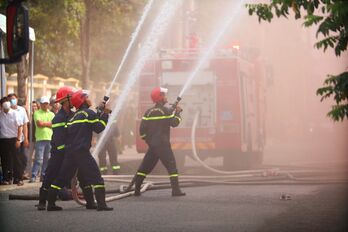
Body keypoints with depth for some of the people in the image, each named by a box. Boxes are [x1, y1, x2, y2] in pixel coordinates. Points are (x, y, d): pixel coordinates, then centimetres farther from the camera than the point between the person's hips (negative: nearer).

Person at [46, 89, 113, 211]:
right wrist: (105, 114, 4)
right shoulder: (89, 113, -3)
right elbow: (99, 128, -5)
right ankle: (101, 204, -11)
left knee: (62, 177, 13)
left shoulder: (74, 116, 19)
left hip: (69, 151, 7)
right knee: (96, 177, -3)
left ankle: (50, 203, 13)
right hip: (82, 151, -7)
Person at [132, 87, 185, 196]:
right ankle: (176, 190, -15)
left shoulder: (148, 112, 7)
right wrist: (177, 113, 7)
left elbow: (142, 129, 4)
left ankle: (136, 189, 13)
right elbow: (174, 123, -8)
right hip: (163, 144, -6)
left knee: (145, 167, 13)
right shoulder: (166, 111, -8)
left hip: (152, 144, 6)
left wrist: (147, 139, 15)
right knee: (171, 166, -5)